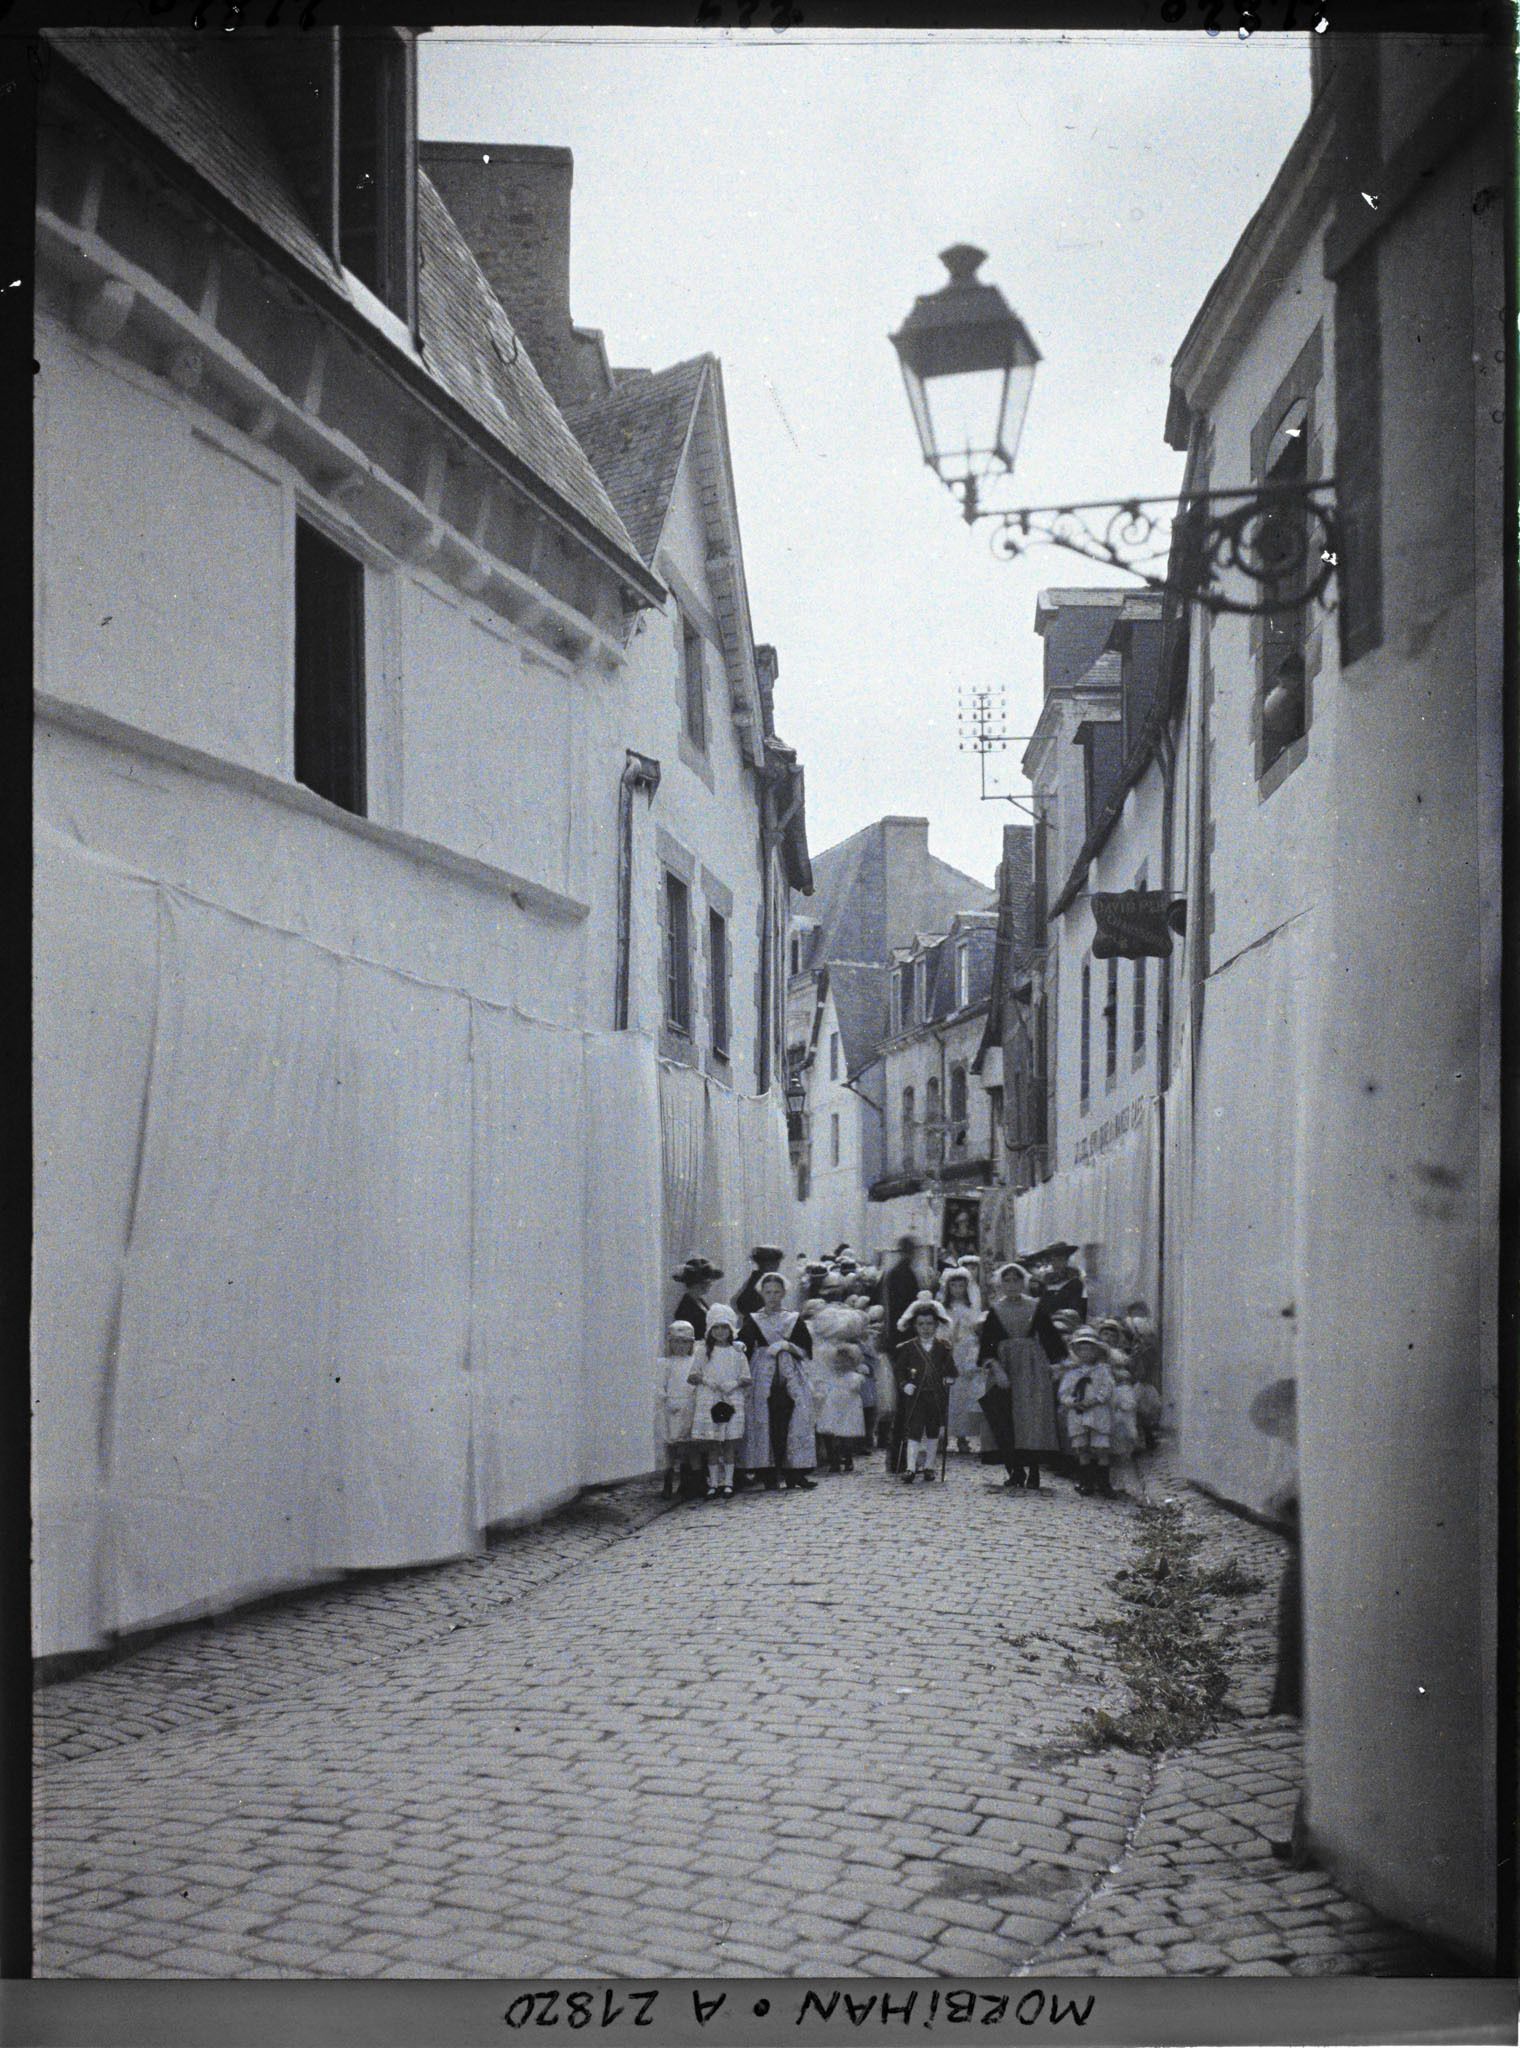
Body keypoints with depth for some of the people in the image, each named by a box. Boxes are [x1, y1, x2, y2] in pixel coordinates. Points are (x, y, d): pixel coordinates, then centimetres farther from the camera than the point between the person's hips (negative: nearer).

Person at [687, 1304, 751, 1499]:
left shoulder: (737, 1353, 7)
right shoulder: (704, 1352, 8)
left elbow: (746, 1378, 6)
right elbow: (692, 1375, 7)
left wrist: (734, 1384, -13)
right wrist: (706, 1380, -11)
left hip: (731, 1401, 0)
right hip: (708, 1401, 0)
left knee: (729, 1444, 0)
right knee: (712, 1445, 2)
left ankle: (728, 1483, 6)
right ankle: (714, 1484, 6)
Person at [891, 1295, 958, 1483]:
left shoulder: (943, 1348, 5)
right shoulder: (908, 1347, 0)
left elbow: (950, 1368, 16)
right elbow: (898, 1369, 4)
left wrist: (949, 1378, -1)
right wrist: (904, 1384, -9)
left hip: (936, 1396, 3)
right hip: (915, 1396, -2)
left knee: (933, 1433, 9)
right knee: (913, 1432, -8)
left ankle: (929, 1467, 19)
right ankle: (910, 1468, -8)